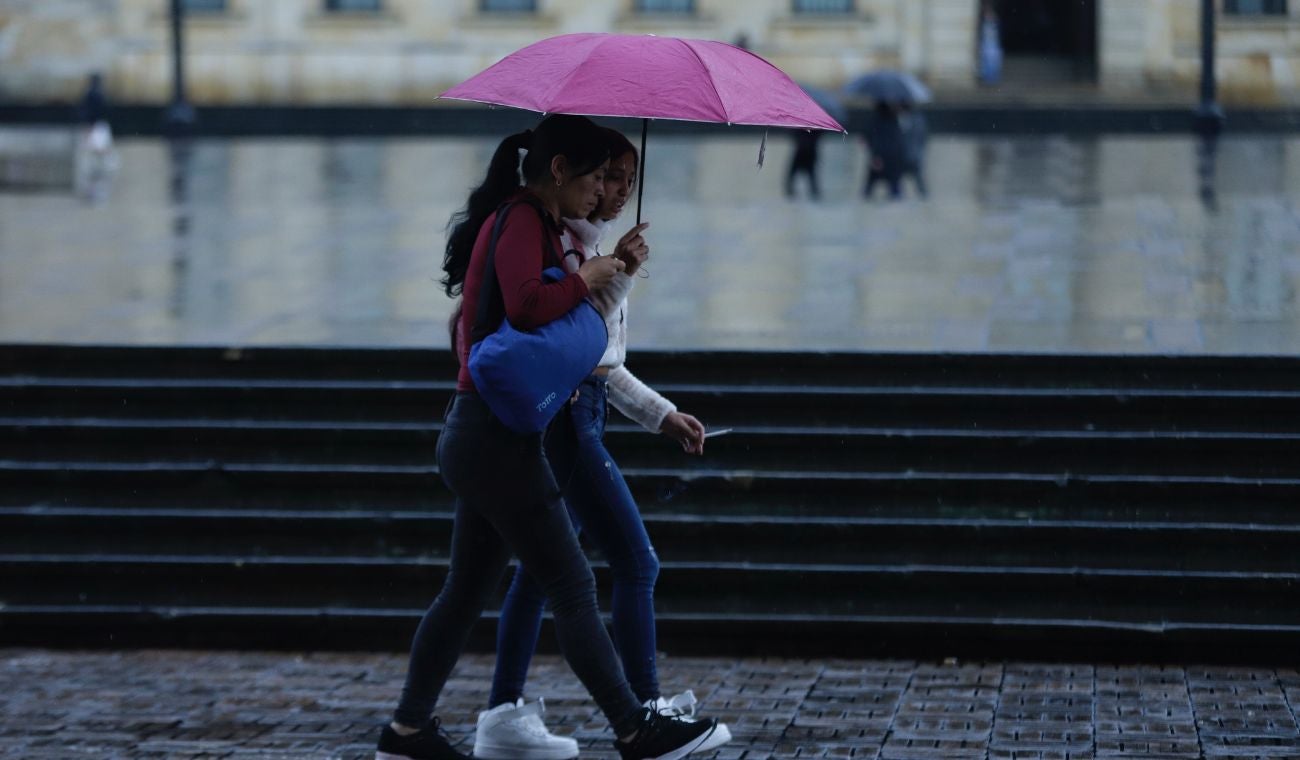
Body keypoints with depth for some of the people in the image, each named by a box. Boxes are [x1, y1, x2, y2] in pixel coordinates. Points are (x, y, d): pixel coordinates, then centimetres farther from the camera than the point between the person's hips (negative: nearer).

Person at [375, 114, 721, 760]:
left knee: (467, 590, 15)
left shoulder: (525, 220, 18)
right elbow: (527, 305, -30)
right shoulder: (522, 221, -13)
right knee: (572, 587, -7)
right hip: (497, 435, -10)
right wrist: (586, 278, -13)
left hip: (475, 434, 10)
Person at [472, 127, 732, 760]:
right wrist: (619, 277, -23)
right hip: (562, 414, -10)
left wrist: (663, 415, 20)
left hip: (579, 413, 10)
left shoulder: (590, 244, 18)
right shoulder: (556, 243, -12)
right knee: (636, 563, -7)